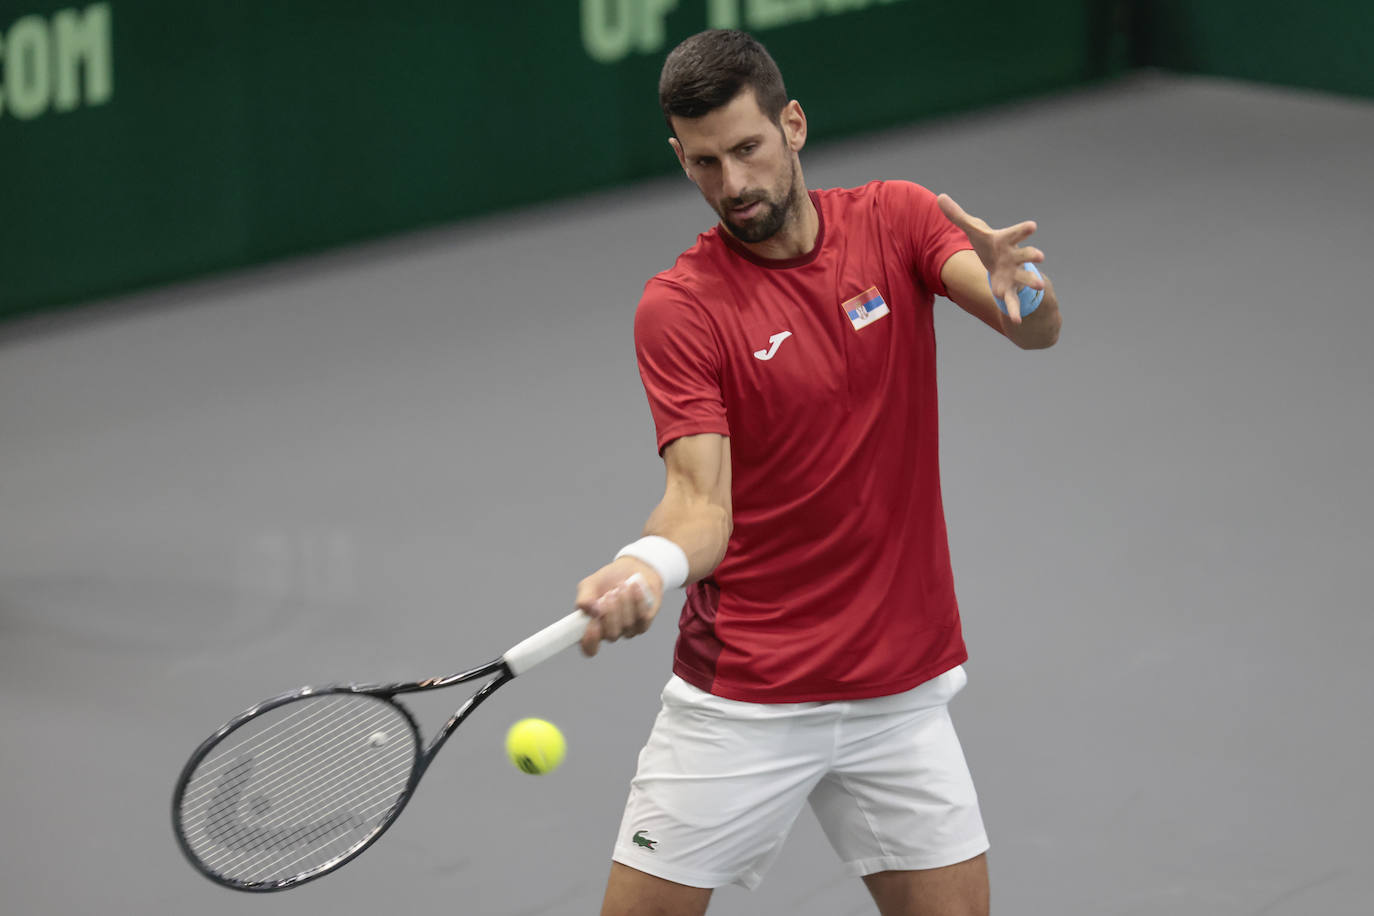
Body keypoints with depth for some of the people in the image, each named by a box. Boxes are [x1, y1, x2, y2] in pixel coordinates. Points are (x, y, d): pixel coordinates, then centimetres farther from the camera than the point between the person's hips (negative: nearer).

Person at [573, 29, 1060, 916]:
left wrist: (1021, 289, -38)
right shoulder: (679, 307, -9)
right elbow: (702, 501, -17)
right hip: (740, 700, -2)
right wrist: (645, 567, -40)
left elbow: (1039, 329, -13)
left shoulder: (894, 220, 0)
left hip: (902, 691, 3)